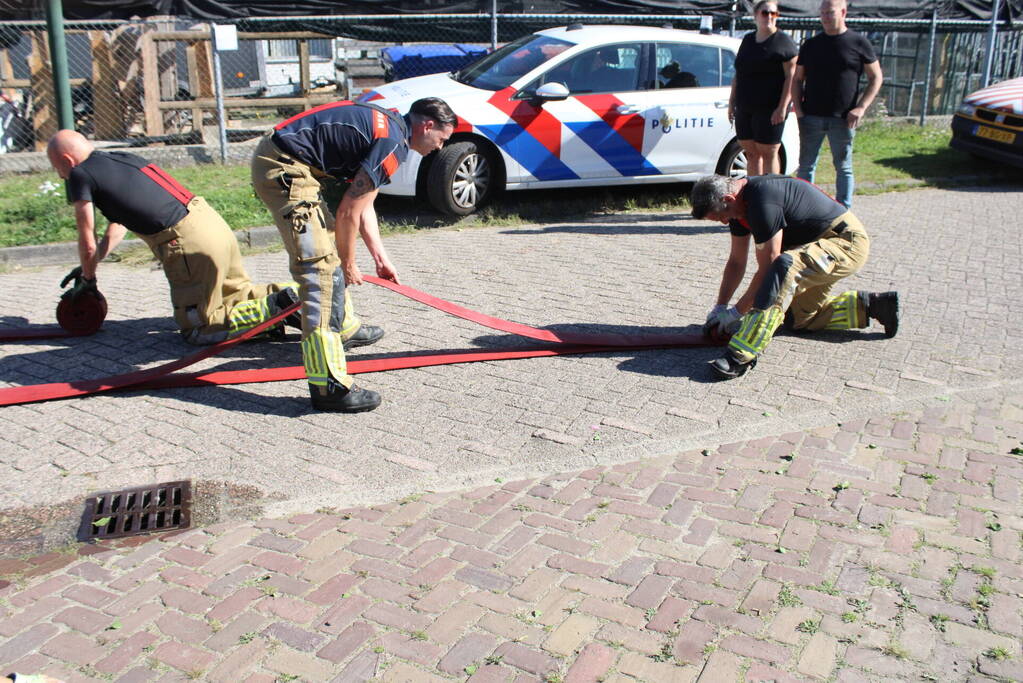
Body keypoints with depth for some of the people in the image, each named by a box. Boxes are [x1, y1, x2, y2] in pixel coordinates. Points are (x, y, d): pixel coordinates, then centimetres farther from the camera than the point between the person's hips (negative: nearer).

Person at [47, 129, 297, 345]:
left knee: (195, 330, 2)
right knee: (239, 293, 27)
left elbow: (88, 242, 5)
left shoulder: (80, 175, -1)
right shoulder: (120, 159, 23)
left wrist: (88, 278, 23)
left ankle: (275, 307, -12)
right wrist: (88, 267, 38)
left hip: (190, 243, -9)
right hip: (212, 221, 9)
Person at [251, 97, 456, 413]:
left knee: (329, 244, 25)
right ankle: (327, 384, -20)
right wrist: (348, 265, 2)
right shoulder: (393, 143, -11)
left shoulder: (385, 125, 19)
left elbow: (363, 205, 24)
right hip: (284, 169, -11)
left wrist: (381, 258, 26)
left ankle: (344, 327, 43)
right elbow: (349, 212, -11)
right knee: (320, 266, -16)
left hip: (273, 156, 11)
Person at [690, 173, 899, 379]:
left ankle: (743, 354, -41)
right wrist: (719, 308, 5)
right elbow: (736, 262, 9)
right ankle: (870, 305, 26)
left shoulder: (763, 202, -29)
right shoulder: (741, 202, 1)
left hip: (848, 243, -11)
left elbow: (767, 268, -24)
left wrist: (736, 312, -16)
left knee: (785, 266, -37)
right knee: (798, 317, 17)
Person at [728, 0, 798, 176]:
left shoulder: (783, 41, -3)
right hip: (744, 108, 6)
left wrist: (782, 107, -17)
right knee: (751, 153, 9)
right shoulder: (747, 40, 16)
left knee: (768, 153, -2)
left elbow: (791, 77, -9)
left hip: (770, 110, -6)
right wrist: (732, 102, 16)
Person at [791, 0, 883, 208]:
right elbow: (797, 79, 13)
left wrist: (861, 107, -8)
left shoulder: (858, 43, 2)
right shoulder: (811, 45, 10)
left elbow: (876, 77, 3)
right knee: (806, 165, 5)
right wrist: (798, 108, -1)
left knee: (844, 167, 5)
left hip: (843, 119, -2)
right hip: (811, 117, 2)